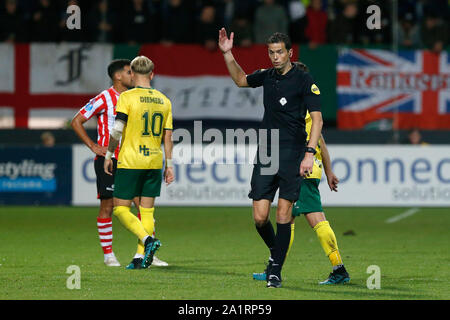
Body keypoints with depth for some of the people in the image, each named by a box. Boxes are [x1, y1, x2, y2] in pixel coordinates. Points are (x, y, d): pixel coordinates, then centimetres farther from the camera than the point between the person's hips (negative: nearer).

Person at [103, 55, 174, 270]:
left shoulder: (127, 97, -7)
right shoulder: (164, 100, 8)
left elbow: (117, 131, -11)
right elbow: (167, 136, 10)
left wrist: (108, 156, 0)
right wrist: (169, 165, 14)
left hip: (130, 162, -5)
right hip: (154, 162, 5)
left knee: (121, 208, 1)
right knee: (147, 210, 9)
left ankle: (147, 239, -20)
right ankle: (141, 257, 4)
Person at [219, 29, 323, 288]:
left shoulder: (304, 80, -5)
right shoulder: (266, 76, 11)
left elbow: (317, 119, -8)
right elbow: (240, 79, 33)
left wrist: (309, 153, -17)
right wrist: (227, 54, 21)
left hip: (292, 156, -5)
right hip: (266, 154, 5)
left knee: (284, 214, -7)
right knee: (260, 216, -2)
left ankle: (276, 271, -1)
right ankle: (275, 253, 25)